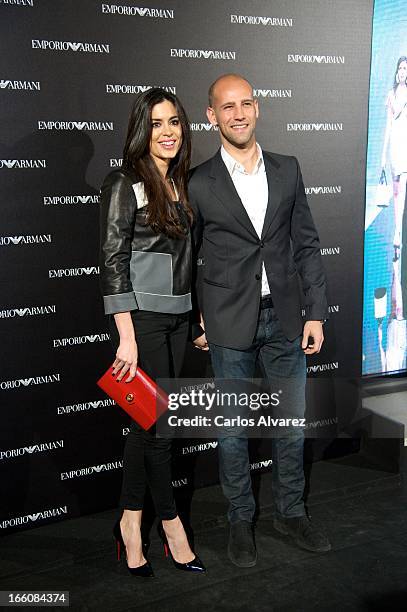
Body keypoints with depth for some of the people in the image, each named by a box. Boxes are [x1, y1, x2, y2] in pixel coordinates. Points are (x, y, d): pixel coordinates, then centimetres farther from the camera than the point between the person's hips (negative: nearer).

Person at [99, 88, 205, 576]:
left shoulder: (181, 184, 12)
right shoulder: (124, 185, -10)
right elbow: (112, 263, -14)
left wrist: (199, 312, 14)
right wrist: (127, 337, -18)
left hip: (176, 317, 7)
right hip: (140, 318, -7)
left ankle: (131, 522, 24)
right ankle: (170, 522, 21)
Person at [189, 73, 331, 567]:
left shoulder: (287, 170, 5)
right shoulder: (198, 183, -4)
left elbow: (306, 244, 6)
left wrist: (315, 313, 1)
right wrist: (192, 322, 2)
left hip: (284, 318, 3)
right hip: (229, 324, -3)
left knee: (292, 423, 13)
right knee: (233, 428, 10)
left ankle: (290, 513, 33)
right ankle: (240, 521, 28)